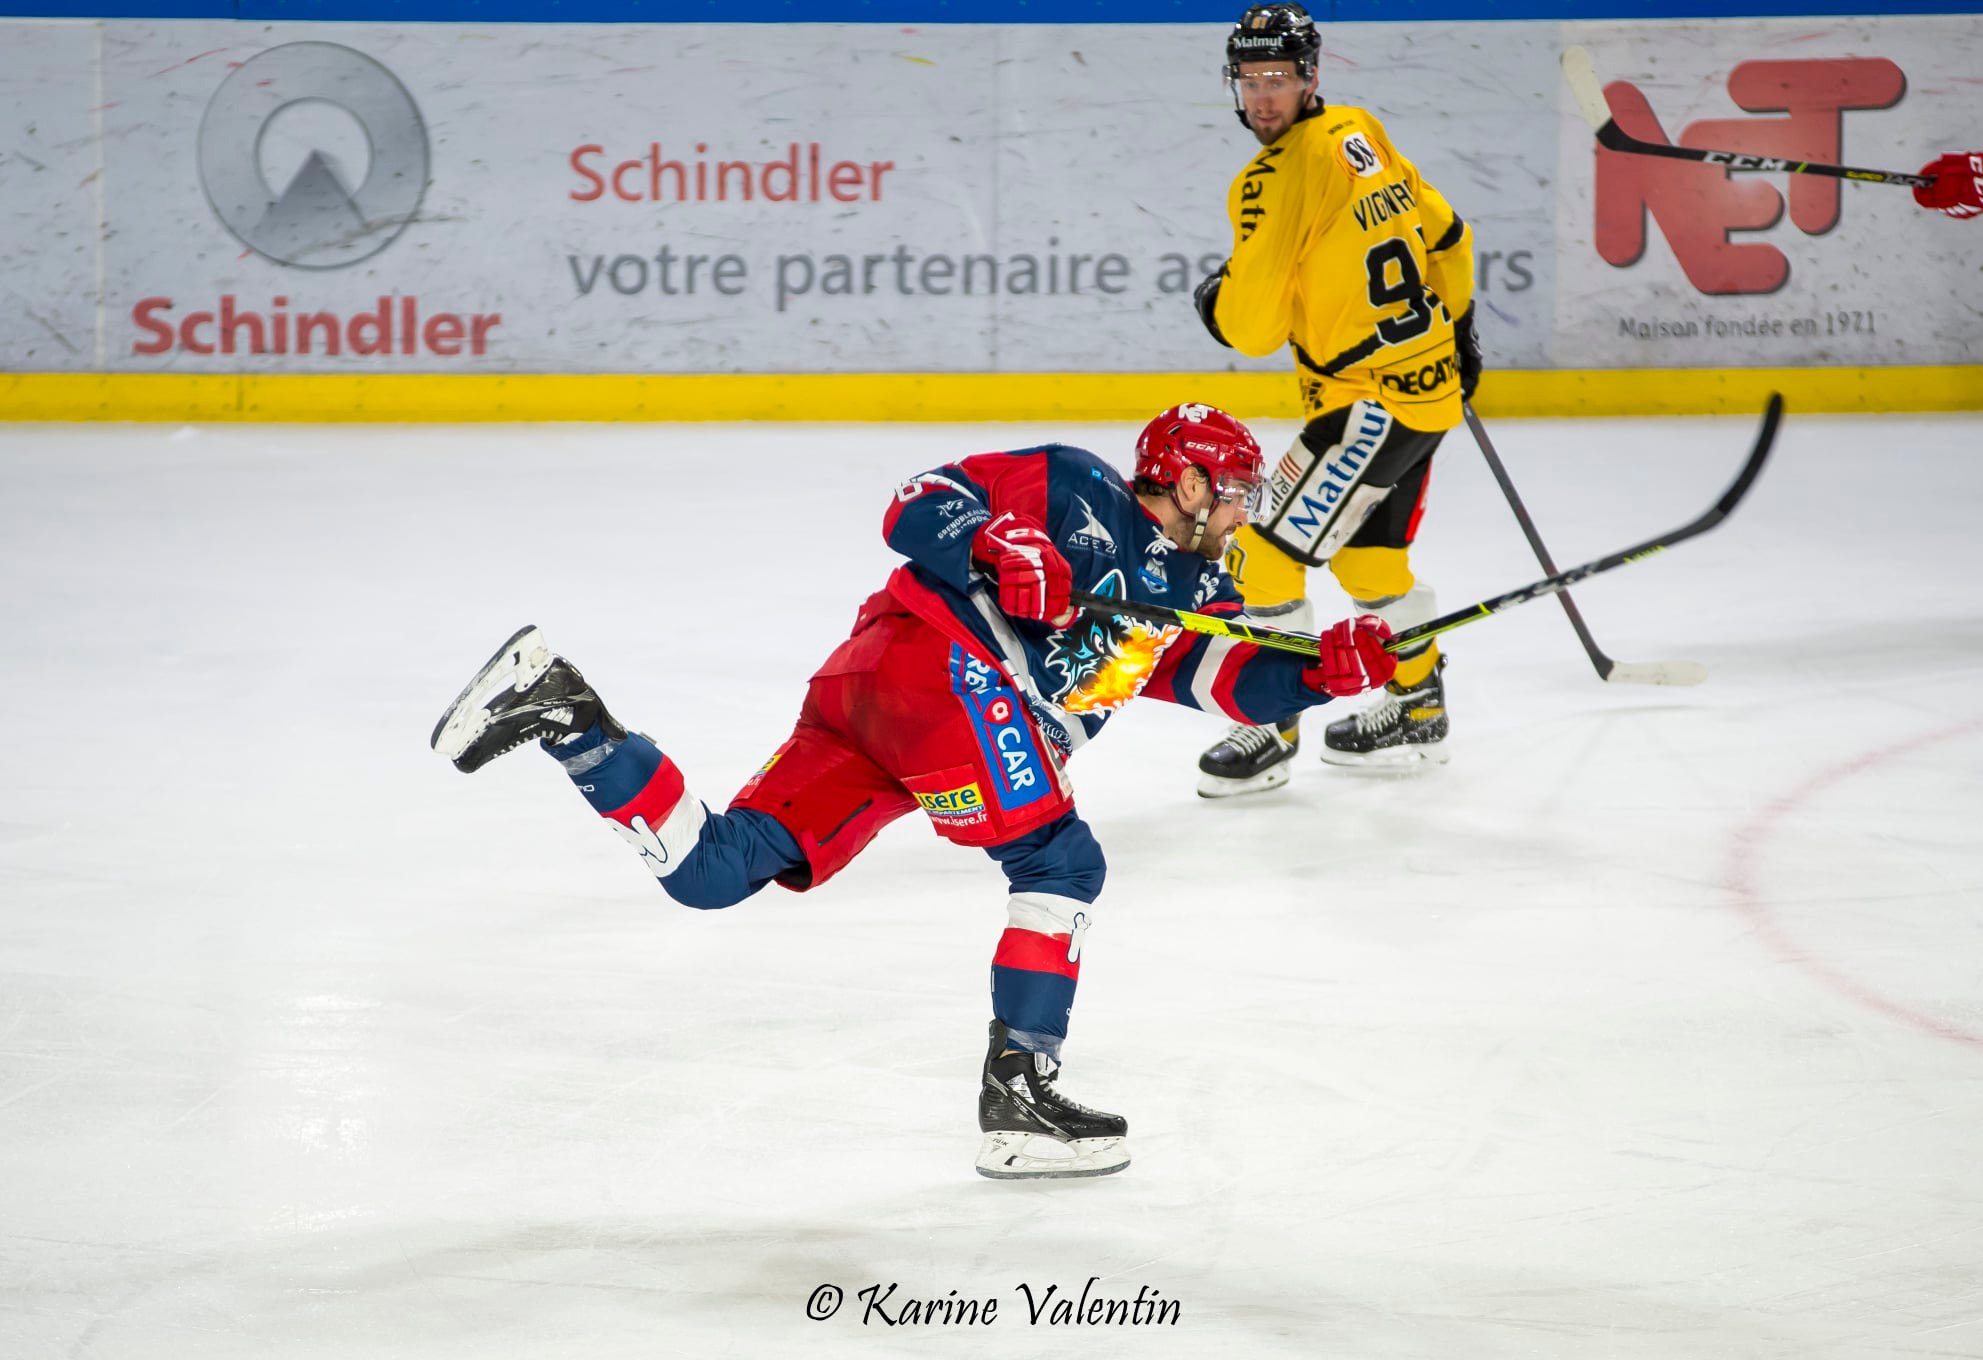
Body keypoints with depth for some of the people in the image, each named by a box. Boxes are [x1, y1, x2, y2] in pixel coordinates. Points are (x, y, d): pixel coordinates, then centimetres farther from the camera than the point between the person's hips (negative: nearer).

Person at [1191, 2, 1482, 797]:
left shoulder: (1277, 179, -19)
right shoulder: (1360, 135, 7)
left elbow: (1253, 325, -18)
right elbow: (1446, 236, 19)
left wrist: (1214, 303, 4)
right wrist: (1456, 330, 33)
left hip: (1370, 402, -9)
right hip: (1429, 381, 9)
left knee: (1267, 548, -6)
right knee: (1368, 553, 24)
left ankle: (1272, 730, 1)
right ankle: (1419, 709, 37)